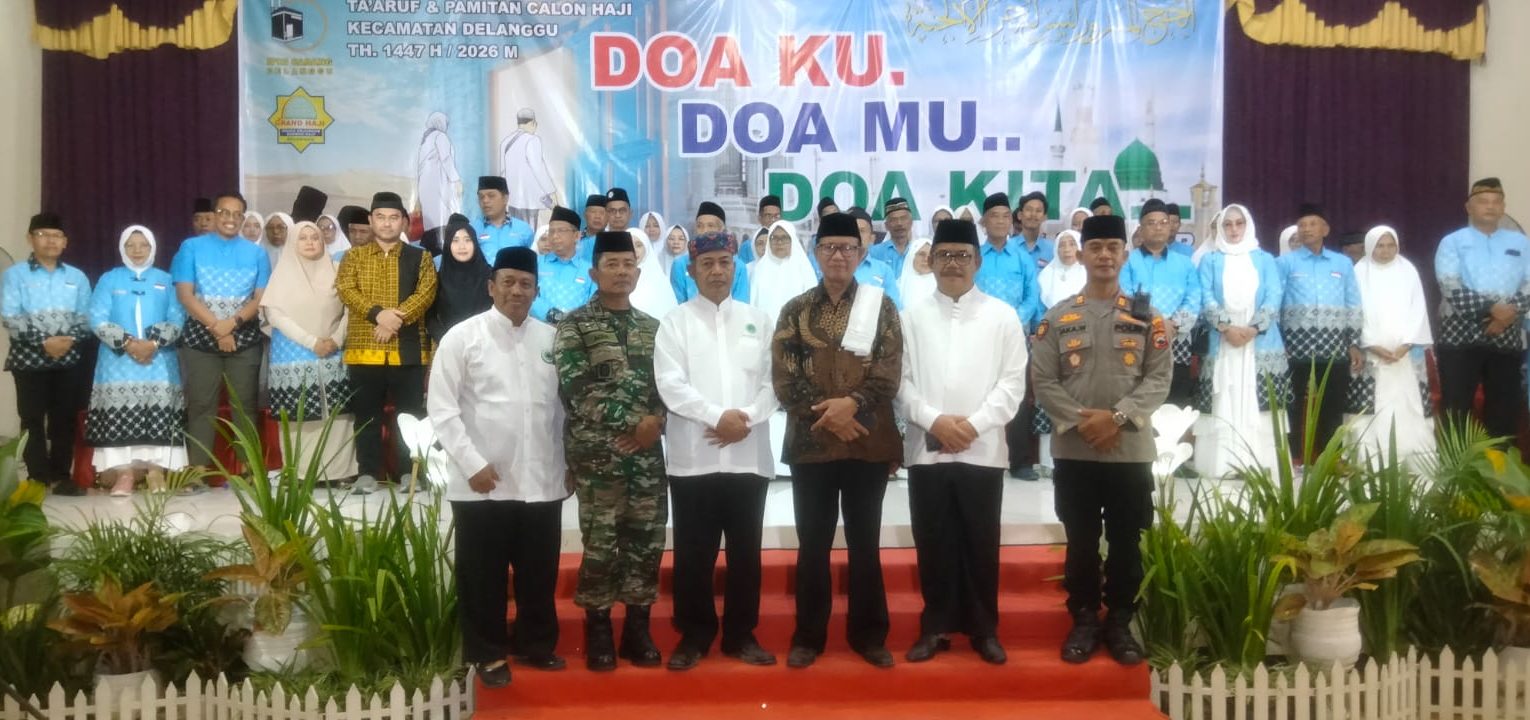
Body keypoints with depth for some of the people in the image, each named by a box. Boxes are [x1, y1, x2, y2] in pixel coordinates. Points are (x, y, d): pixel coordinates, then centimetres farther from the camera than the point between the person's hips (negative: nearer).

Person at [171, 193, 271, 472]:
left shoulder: (256, 253, 9)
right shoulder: (192, 247, 4)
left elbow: (261, 298, 2)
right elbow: (185, 294, -3)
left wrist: (233, 322, -15)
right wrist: (216, 327, -12)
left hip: (245, 339, 1)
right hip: (201, 338, -1)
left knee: (244, 405, 2)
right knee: (201, 405, -1)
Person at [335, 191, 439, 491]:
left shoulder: (420, 257, 8)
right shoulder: (354, 256, 10)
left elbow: (426, 293, -6)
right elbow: (346, 290, -5)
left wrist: (397, 318, -20)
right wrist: (378, 314, -20)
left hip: (408, 349, -1)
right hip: (364, 348, 1)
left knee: (409, 413, 3)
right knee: (366, 414, 5)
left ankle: (409, 471, 12)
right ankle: (368, 472, 12)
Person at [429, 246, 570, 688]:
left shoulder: (552, 338, 7)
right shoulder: (462, 336, -2)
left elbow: (563, 405, 12)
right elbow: (442, 408, -5)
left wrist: (570, 462, 10)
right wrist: (473, 463, -11)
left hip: (543, 480, 3)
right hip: (482, 483, -3)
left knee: (540, 572, 12)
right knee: (483, 574, 7)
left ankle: (537, 645, 29)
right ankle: (487, 654, 22)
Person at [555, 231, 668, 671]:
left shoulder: (652, 327, 14)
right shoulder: (575, 325, -1)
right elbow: (575, 389, -11)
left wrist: (656, 420, -9)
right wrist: (630, 423, -14)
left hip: (647, 450, 4)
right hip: (596, 450, -4)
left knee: (647, 540, 6)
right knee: (600, 543, 0)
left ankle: (638, 630, 19)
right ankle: (598, 634, 14)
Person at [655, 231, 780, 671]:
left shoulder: (759, 320, 12)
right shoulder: (675, 322, 5)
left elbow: (773, 380, 4)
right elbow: (670, 384, -7)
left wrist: (747, 419, -12)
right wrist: (718, 415, -16)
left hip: (749, 454, 2)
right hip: (693, 456, -2)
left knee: (745, 551, 8)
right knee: (694, 553, 4)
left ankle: (741, 635, 19)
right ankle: (694, 635, 17)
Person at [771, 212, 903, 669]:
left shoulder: (881, 305, 4)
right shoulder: (795, 310, 6)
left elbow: (890, 373, -4)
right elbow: (783, 377, -2)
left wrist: (851, 403, -19)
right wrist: (827, 414, -13)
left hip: (869, 443, 0)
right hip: (810, 442, 1)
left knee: (865, 543, 9)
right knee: (813, 544, 8)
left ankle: (869, 634, 21)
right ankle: (808, 635, 20)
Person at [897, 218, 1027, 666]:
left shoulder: (1002, 316, 6)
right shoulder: (912, 315, 7)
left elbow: (1012, 382, 0)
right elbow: (900, 379, 2)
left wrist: (973, 423, -11)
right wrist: (934, 420, -11)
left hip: (983, 449, -1)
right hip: (926, 449, 1)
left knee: (981, 544, 5)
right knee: (933, 543, 6)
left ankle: (984, 630, 18)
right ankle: (935, 627, 18)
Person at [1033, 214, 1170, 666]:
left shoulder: (1147, 318, 5)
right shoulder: (1057, 318, 4)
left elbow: (1159, 378, -2)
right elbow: (1043, 381, -1)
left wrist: (1118, 417, -15)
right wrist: (1080, 422, -13)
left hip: (1132, 450, 0)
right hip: (1073, 451, 0)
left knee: (1126, 542, 7)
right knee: (1081, 542, 8)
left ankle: (1120, 623, 20)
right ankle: (1084, 621, 20)